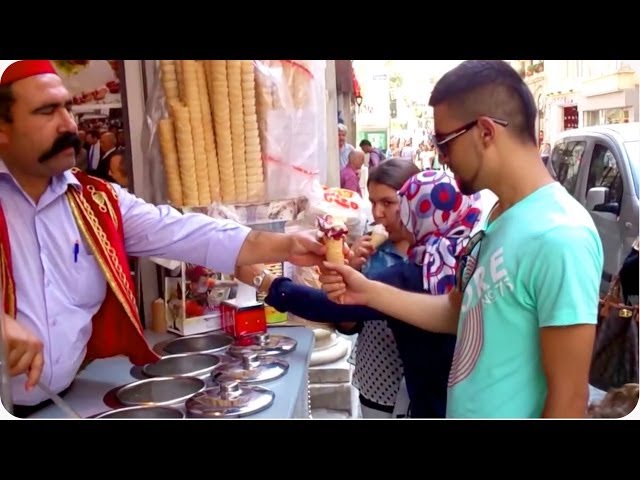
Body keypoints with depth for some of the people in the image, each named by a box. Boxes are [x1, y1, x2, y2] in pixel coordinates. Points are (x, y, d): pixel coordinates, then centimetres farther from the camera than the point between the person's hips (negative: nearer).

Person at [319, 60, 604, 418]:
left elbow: (569, 397, -23)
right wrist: (368, 291, 1)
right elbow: (458, 311, 9)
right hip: (466, 410, 8)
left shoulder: (558, 238, -26)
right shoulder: (500, 218, 1)